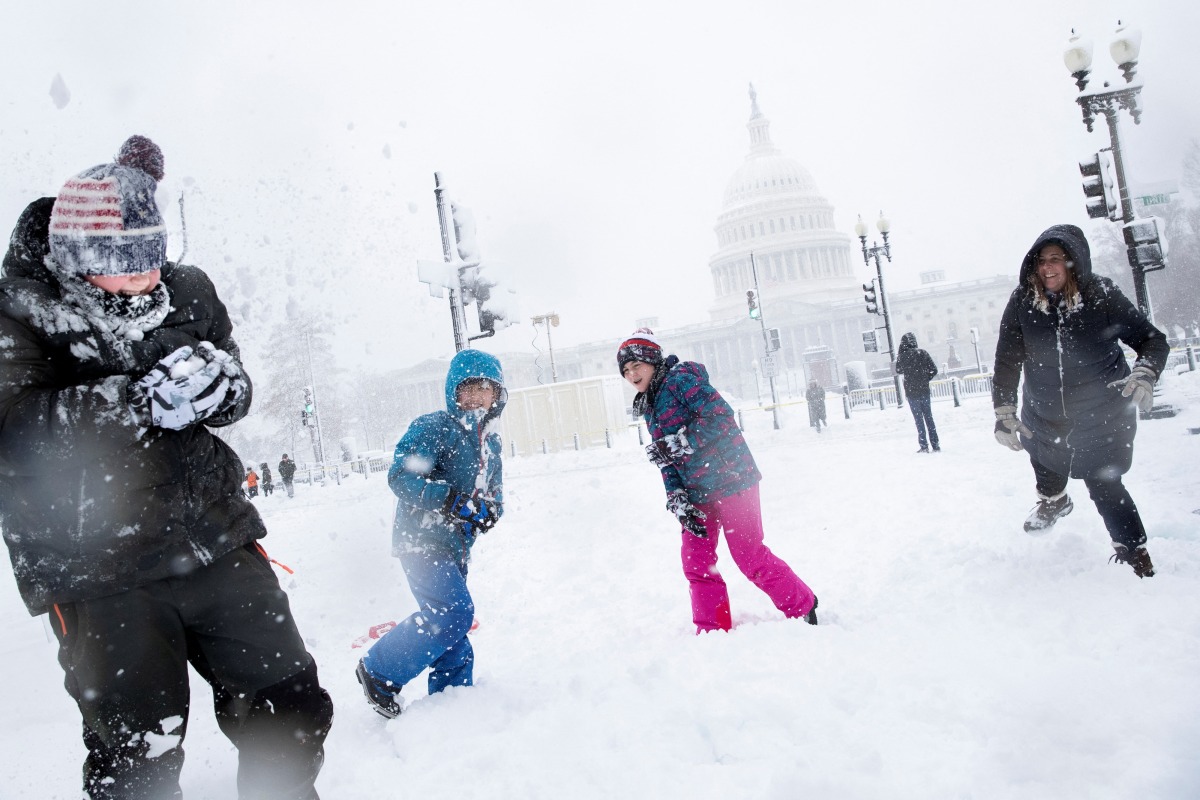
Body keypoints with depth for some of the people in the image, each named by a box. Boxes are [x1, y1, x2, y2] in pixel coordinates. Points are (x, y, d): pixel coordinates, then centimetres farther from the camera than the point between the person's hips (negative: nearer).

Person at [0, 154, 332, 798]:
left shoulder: (187, 293, 5)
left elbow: (236, 398, 8)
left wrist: (216, 383, -16)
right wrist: (144, 399, -28)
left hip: (215, 541, 4)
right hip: (97, 569, -3)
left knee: (290, 713, 9)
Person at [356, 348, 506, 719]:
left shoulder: (491, 442, 13)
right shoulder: (434, 428, -12)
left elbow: (495, 495, 19)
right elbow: (401, 477, -21)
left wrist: (488, 511, -6)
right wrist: (453, 501, -31)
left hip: (454, 548, 8)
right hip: (422, 541, -8)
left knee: (449, 620, 13)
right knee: (455, 612, -19)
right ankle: (379, 672, -4)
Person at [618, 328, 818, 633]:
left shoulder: (680, 378, -11)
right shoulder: (649, 408, 14)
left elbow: (720, 414, -23)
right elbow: (667, 461, 12)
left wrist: (681, 443, -25)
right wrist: (677, 500, -1)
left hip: (729, 478, -8)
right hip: (697, 492, 8)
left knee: (751, 558, -2)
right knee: (696, 563, 5)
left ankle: (803, 608, 18)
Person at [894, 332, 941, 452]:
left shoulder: (903, 355, -9)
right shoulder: (922, 353, -3)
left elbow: (899, 370, 9)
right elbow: (934, 369, -2)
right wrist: (926, 379, 12)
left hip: (911, 392, -2)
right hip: (924, 391, 2)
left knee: (919, 419, 3)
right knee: (929, 417, 11)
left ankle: (924, 446, 1)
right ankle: (935, 444, 12)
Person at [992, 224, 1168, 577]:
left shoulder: (1102, 296, -20)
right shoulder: (1023, 302, -17)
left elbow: (1153, 339, -13)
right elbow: (1007, 361, -10)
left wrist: (1144, 374, -33)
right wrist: (1004, 413, -12)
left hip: (1102, 415, -3)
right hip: (1045, 415, 4)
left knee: (1104, 484, -1)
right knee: (1044, 458, 26)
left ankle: (1134, 551, 21)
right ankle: (1053, 500, 59)